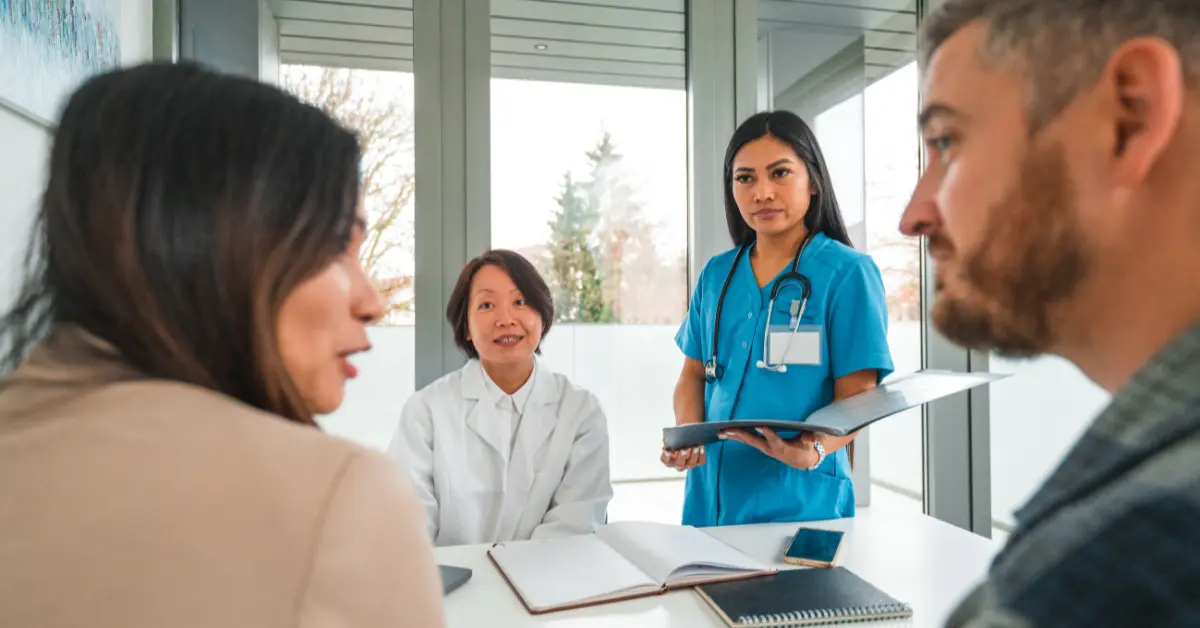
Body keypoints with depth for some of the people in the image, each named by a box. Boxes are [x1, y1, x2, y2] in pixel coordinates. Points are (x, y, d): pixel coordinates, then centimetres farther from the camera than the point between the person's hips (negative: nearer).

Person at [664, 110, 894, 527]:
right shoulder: (716, 275, 6)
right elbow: (694, 373, 10)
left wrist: (813, 450, -29)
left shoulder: (847, 272, -8)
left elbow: (857, 399, -10)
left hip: (800, 502, -4)